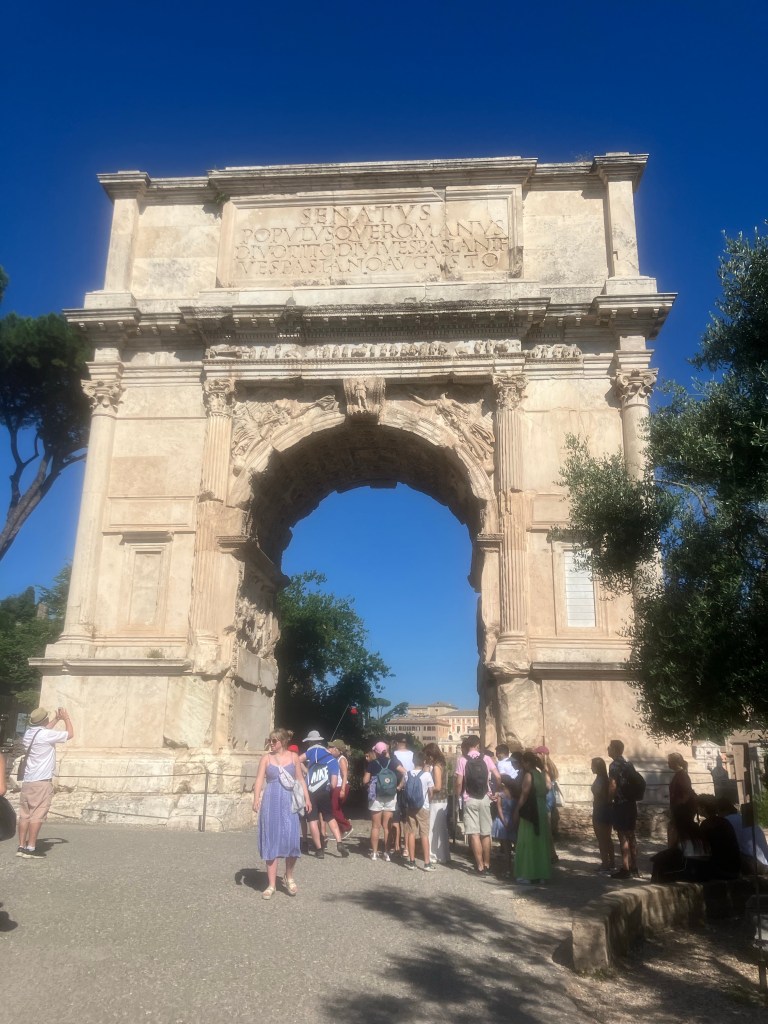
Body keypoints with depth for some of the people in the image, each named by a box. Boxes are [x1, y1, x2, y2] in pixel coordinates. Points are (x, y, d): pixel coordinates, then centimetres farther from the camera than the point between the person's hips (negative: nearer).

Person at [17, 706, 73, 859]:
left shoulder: (29, 733, 9)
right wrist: (66, 718, 12)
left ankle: (21, 847, 8)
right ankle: (30, 848, -6)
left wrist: (56, 719, 34)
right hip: (41, 782, -8)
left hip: (28, 781, 8)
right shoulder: (46, 735, -14)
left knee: (25, 815, 7)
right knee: (37, 815, -6)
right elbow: (70, 734, -2)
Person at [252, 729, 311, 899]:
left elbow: (300, 779, 9)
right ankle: (271, 884, 12)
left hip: (289, 803, 0)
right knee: (271, 842, 2)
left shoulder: (293, 757, 5)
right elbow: (259, 780, -5)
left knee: (291, 839, -8)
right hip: (271, 803, 0)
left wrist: (307, 798, 2)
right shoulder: (266, 759, 3)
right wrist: (256, 799, -19)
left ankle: (289, 877, 17)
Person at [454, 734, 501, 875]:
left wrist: (458, 796, 5)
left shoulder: (462, 760, -6)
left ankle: (480, 866, 0)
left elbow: (459, 782, -11)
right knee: (486, 833, 12)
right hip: (484, 799, 2)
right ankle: (487, 865, 17)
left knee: (474, 834, 1)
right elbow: (498, 777, -6)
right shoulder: (486, 759, 0)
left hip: (470, 800, -2)